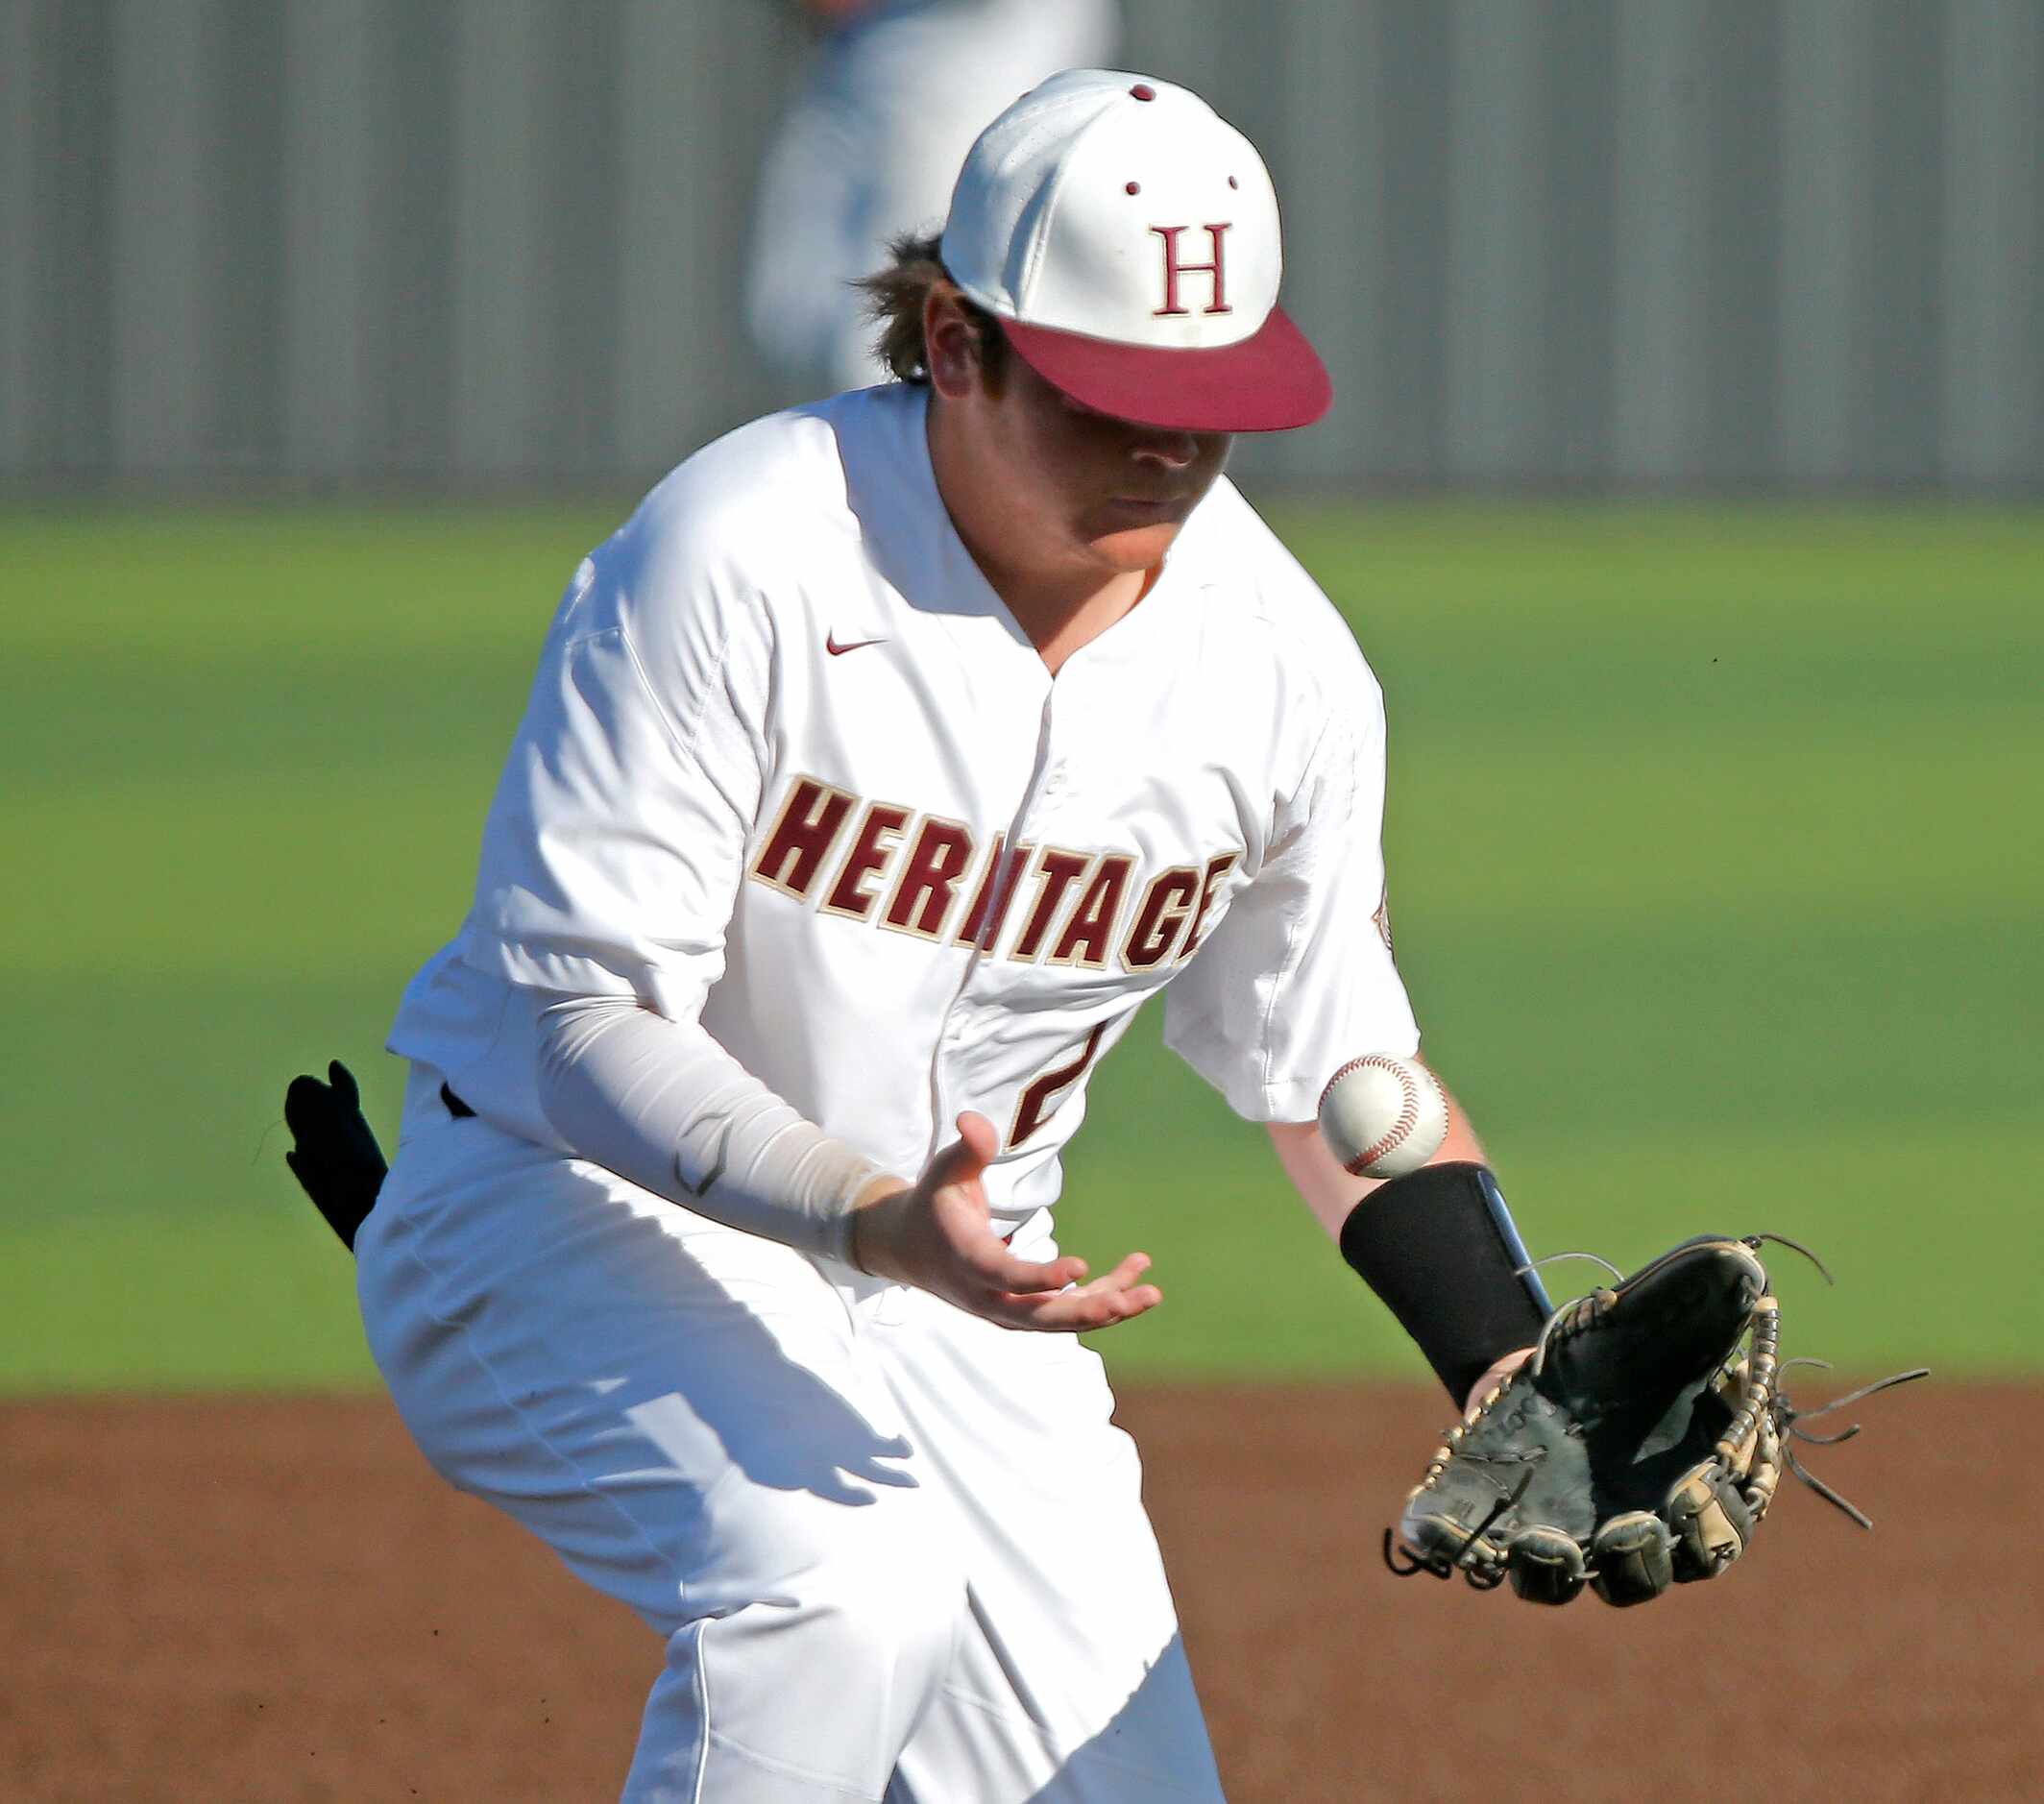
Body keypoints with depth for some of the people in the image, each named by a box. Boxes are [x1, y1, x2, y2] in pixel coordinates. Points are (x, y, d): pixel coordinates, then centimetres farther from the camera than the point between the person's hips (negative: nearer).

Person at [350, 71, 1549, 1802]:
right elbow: (582, 1018, -24)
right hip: (568, 1218, -6)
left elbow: (1333, 1072, 8)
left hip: (948, 1284, 6)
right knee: (851, 1584, -34)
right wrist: (874, 1219, -39)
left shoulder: (1281, 664, -7)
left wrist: (1521, 1385, -7)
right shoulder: (740, 556, -23)